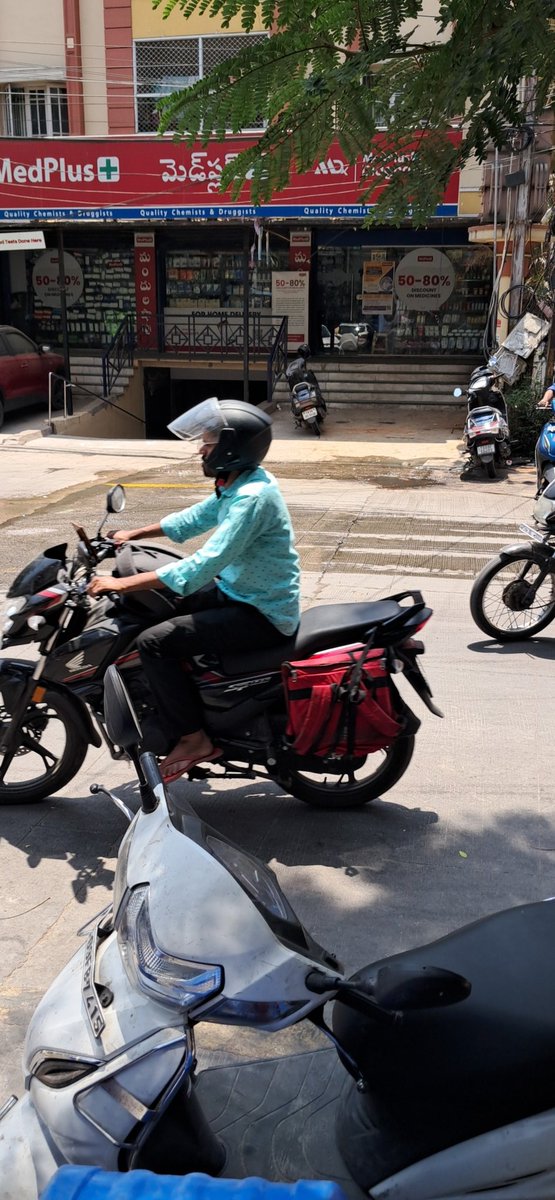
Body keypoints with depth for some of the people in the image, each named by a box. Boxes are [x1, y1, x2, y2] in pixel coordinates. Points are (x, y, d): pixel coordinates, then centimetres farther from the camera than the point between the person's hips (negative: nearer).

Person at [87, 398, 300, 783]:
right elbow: (194, 518, 22)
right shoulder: (237, 483, 4)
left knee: (153, 642, -20)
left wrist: (124, 583, -31)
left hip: (261, 615, -10)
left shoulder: (253, 497, -27)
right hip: (237, 591, 10)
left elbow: (204, 564, -33)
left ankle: (193, 739, -6)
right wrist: (136, 533, 20)